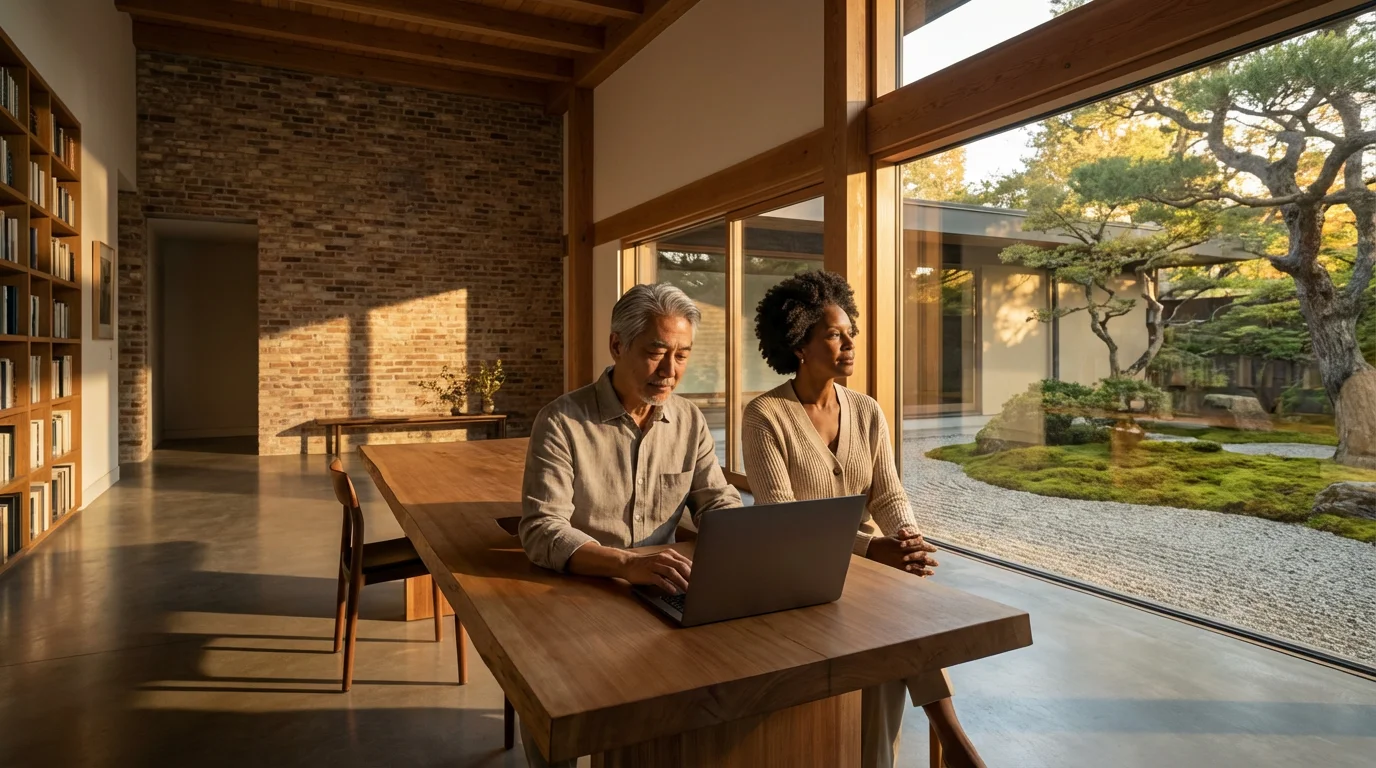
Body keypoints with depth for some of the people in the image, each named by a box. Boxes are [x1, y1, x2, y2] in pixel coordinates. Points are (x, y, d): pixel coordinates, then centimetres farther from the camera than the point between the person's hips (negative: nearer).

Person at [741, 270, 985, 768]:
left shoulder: (868, 413, 6)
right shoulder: (764, 416, -11)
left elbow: (889, 496, 1)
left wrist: (907, 537, -23)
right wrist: (872, 548, -28)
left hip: (870, 561, 5)